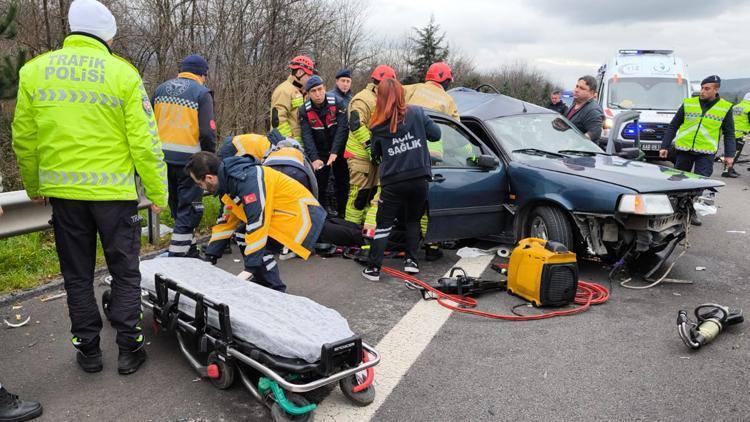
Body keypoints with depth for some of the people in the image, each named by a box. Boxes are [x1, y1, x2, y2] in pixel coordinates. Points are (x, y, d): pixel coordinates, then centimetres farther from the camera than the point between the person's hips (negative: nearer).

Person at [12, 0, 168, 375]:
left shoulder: (34, 70, 2)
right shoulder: (122, 73, -8)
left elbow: (23, 139, 7)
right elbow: (144, 141, -10)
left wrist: (34, 186, 20)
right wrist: (157, 193, -2)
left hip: (63, 192, 3)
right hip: (114, 191, -3)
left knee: (77, 275, 16)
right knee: (125, 273, 12)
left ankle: (88, 350, 24)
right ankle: (129, 349, 17)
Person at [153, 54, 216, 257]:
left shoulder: (161, 89, 11)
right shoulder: (202, 93, -7)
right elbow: (207, 132, -14)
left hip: (163, 158, 7)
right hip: (189, 160, -6)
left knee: (178, 208, 19)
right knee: (189, 210, 2)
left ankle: (189, 248, 31)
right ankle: (178, 254, 1)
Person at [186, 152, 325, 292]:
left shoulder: (247, 179, -25)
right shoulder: (228, 180, 6)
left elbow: (257, 221, -29)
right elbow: (226, 221, 15)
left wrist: (250, 268, -26)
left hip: (303, 212, -10)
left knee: (260, 249, -21)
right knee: (242, 235, 8)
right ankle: (263, 286, 15)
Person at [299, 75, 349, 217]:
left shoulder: (337, 104, -13)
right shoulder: (304, 111, -10)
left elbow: (342, 129, -20)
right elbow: (307, 136, -17)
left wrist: (334, 152, -29)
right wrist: (314, 158, -30)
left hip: (339, 152, 0)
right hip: (319, 154, 1)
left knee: (343, 184, 5)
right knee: (320, 187, 2)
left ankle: (342, 215, 19)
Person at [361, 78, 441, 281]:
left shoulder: (378, 126, -3)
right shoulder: (417, 112, -3)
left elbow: (375, 154, 8)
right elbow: (435, 134, 2)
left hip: (393, 182, -1)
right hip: (419, 179, 1)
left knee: (384, 224, 9)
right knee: (413, 220, 21)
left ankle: (373, 268, 6)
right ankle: (411, 260, 17)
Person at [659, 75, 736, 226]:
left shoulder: (725, 108, 2)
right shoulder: (688, 104, 2)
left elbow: (729, 134, 7)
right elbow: (673, 126, 7)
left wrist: (729, 154, -2)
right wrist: (664, 146, 2)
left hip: (706, 152, -1)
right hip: (684, 149, 1)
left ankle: (692, 211, 4)